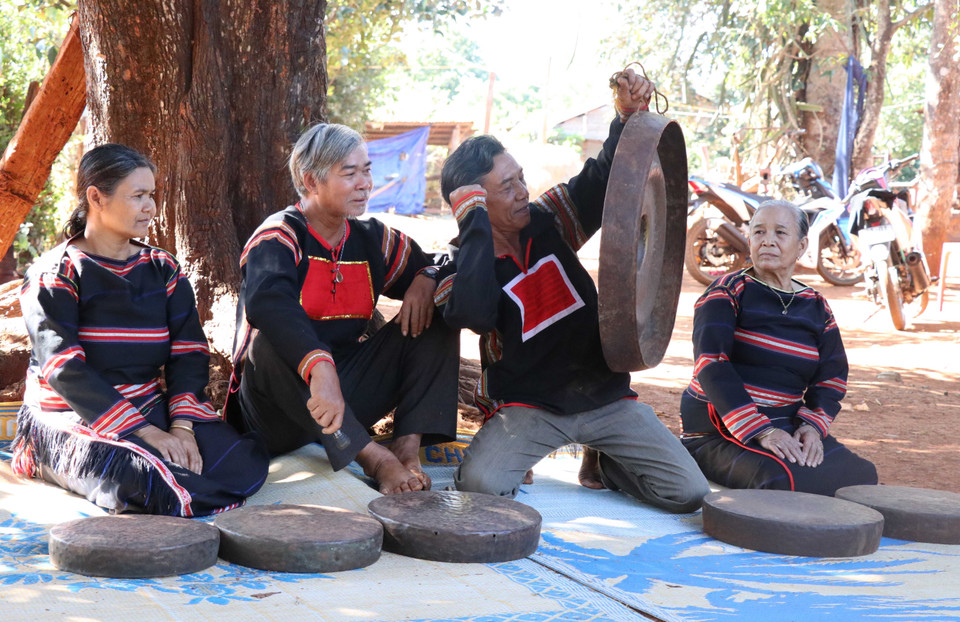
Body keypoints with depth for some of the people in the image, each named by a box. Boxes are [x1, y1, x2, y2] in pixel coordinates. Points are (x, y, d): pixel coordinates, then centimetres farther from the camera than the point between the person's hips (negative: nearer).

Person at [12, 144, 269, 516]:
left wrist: (182, 426, -18)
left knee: (245, 461, -21)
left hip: (150, 408, 5)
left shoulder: (163, 269, 11)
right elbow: (65, 371, -16)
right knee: (153, 479, -35)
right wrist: (144, 432, -24)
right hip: (71, 417, -5)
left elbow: (189, 354, 1)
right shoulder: (55, 275, -5)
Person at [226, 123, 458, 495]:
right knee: (268, 344, -37)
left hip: (347, 391, 6)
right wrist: (320, 368, -49)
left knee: (435, 320, -4)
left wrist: (427, 280, -7)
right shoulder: (281, 234, -12)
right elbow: (266, 302, -34)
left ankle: (408, 446, -20)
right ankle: (374, 457, -34)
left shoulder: (372, 239, 9)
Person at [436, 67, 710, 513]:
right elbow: (473, 314, -34)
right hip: (527, 404, -4)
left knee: (688, 493, -7)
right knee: (479, 485, -31)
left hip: (605, 395, 4)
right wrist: (476, 224, -28)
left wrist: (628, 117, -15)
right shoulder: (464, 264, -11)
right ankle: (515, 456, 6)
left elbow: (604, 179, 4)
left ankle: (606, 462, 23)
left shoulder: (548, 221, 2)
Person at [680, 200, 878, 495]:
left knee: (862, 476, -18)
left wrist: (813, 425, -13)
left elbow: (832, 377, 10)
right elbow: (711, 364, -15)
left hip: (788, 428, 5)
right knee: (791, 481, -33)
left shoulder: (817, 308, 14)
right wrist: (760, 431, -26)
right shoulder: (727, 293, -2)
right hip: (719, 434, -5)